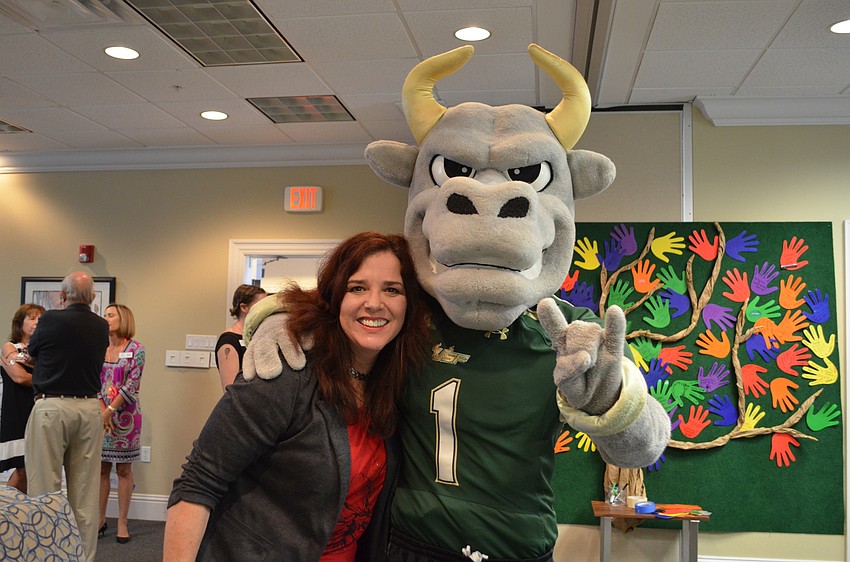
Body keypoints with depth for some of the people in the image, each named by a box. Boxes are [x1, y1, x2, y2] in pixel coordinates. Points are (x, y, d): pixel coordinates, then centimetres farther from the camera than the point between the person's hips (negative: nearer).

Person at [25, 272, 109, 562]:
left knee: (45, 487, 3)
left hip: (52, 407, -4)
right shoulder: (101, 327, 4)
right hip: (90, 408, 4)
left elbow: (32, 351, 12)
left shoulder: (51, 320, -6)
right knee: (85, 491, 9)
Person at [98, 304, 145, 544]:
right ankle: (100, 519, 19)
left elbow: (131, 386, -10)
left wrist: (110, 411, -12)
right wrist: (102, 412, -8)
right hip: (101, 414, 4)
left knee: (123, 469, 3)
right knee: (102, 468, 8)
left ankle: (122, 522, 10)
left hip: (125, 415, -3)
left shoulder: (136, 350, -6)